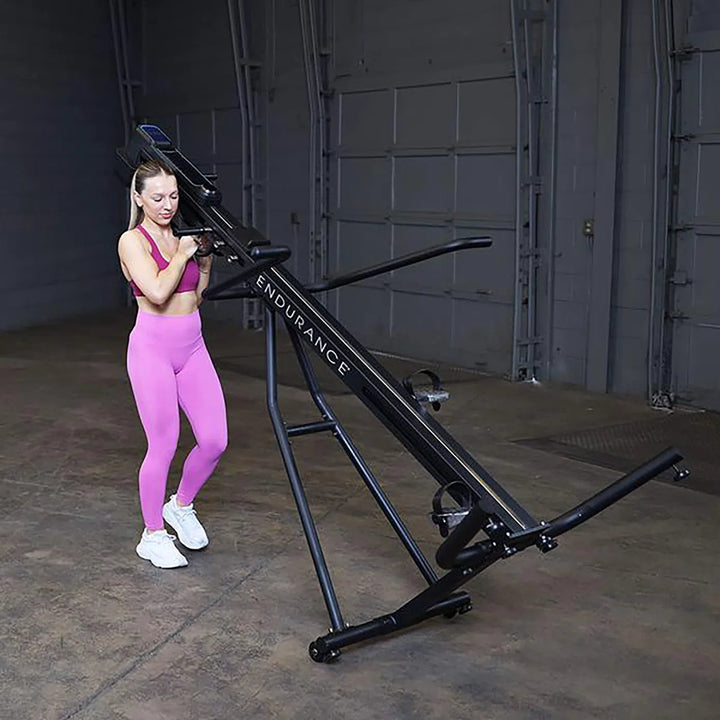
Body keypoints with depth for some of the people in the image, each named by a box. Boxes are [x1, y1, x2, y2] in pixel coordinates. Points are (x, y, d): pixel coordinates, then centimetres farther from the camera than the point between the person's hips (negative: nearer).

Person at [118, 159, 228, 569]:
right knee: (164, 446, -2)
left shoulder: (182, 236, 10)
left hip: (192, 346, 6)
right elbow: (158, 292, -23)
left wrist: (207, 258, 4)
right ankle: (153, 536, 16)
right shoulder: (133, 241, -9)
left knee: (215, 440, 1)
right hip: (153, 346, -6)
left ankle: (181, 506, 28)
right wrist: (183, 254, -12)